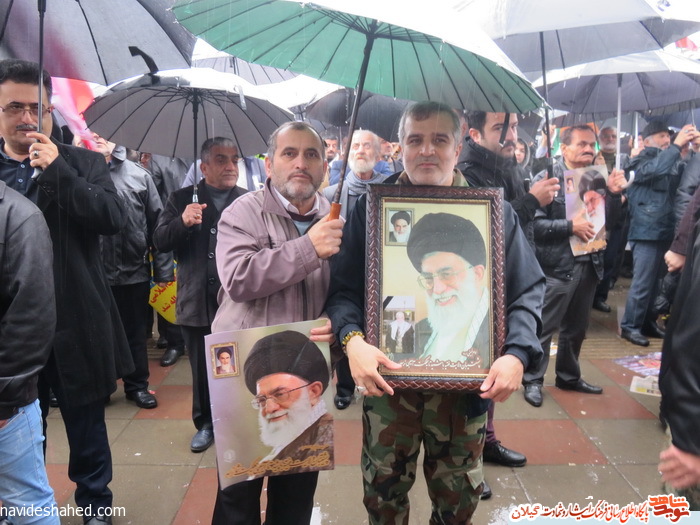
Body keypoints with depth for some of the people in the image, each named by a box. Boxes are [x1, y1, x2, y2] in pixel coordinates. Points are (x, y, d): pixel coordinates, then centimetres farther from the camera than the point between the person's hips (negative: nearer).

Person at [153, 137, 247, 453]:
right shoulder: (182, 199, 6)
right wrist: (182, 222, -18)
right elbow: (160, 242, 0)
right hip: (197, 303, 1)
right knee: (201, 368, 14)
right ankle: (205, 423, 34)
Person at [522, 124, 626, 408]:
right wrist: (570, 227, -20)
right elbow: (533, 224, -18)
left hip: (588, 264, 7)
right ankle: (533, 380, 16)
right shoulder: (546, 178, -10)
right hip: (556, 267, -6)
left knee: (576, 328, 18)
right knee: (543, 328, 1)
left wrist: (614, 194, -4)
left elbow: (609, 221, 11)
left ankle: (569, 377, 34)